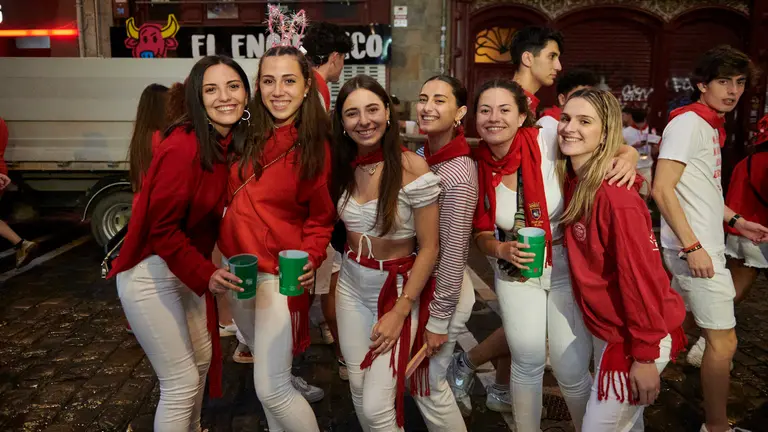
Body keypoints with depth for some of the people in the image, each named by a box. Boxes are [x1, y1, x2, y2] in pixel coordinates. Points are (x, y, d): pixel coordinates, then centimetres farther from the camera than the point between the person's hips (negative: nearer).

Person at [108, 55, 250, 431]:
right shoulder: (183, 146, -25)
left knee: (202, 358, 22)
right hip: (150, 274, -9)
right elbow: (161, 227, -24)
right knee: (181, 382, -2)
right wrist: (205, 274, -29)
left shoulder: (229, 143, 0)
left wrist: (206, 269, -5)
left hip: (186, 269, 9)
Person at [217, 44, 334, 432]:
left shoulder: (315, 148, -10)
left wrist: (310, 259, -20)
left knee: (271, 390, -7)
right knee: (269, 368, 22)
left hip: (280, 275, -5)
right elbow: (231, 196, 13)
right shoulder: (248, 137, 1)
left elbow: (321, 218, -4)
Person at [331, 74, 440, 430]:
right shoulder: (343, 166, -2)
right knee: (358, 391, 14)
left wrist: (400, 311, -16)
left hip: (399, 289, -5)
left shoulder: (412, 167, -18)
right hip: (351, 287, 5)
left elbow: (429, 248, -15)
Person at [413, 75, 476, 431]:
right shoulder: (428, 157, 1)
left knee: (429, 385, 8)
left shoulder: (457, 175, -26)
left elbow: (453, 255, -24)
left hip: (442, 293, -9)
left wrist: (438, 321, -18)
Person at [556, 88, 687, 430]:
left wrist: (645, 355, -20)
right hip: (606, 328, 8)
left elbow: (640, 276, -24)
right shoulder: (573, 181, 0)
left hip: (635, 336, -8)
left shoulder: (616, 195, -26)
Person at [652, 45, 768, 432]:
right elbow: (662, 189, -22)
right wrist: (693, 246, -24)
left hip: (698, 245, 9)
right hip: (695, 249, -9)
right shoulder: (688, 122, -15)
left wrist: (736, 220, 19)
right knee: (724, 339, 0)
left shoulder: (709, 125, 14)